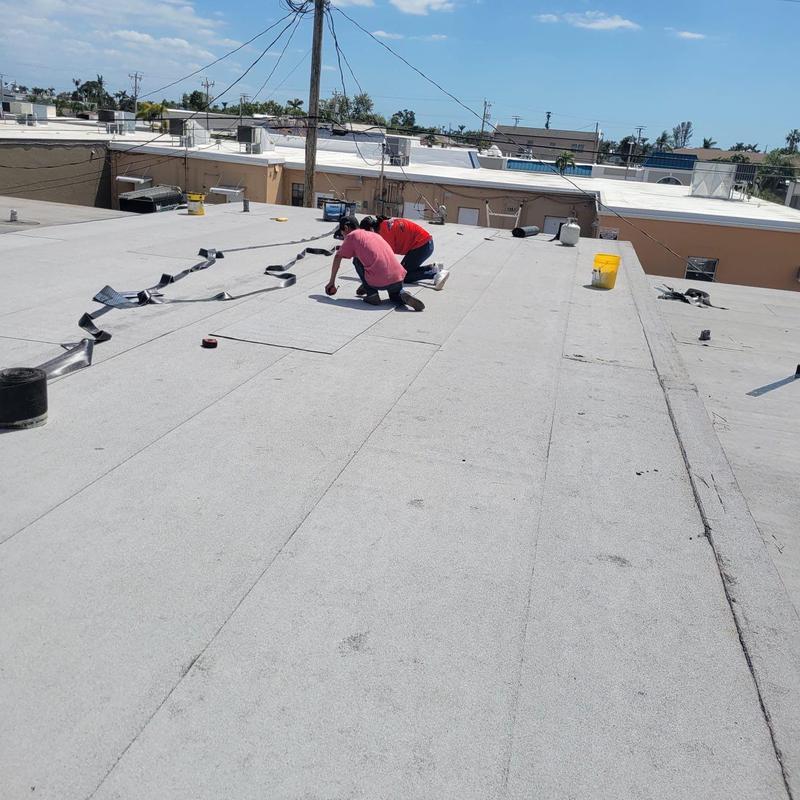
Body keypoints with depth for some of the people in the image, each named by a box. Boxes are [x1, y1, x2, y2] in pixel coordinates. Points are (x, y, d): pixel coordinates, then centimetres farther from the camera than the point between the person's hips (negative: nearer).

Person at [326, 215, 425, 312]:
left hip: (379, 282, -6)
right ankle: (402, 296, -1)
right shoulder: (374, 234, 29)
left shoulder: (352, 235, 10)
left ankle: (372, 295, 9)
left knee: (357, 261, 19)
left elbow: (337, 258, 15)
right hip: (398, 277, 6)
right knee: (395, 297, 35)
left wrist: (331, 282, 25)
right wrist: (365, 284, 45)